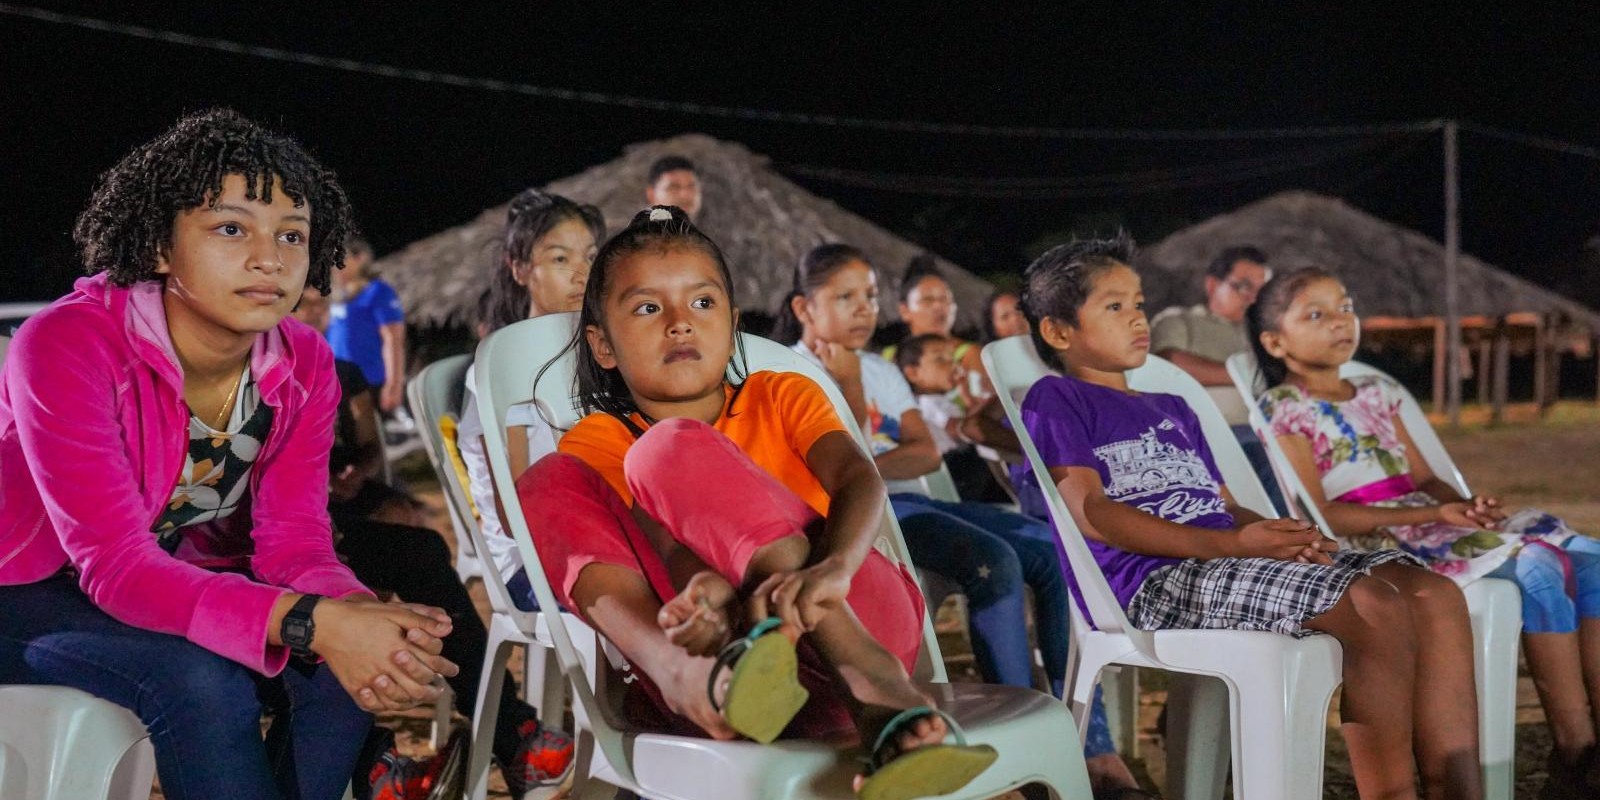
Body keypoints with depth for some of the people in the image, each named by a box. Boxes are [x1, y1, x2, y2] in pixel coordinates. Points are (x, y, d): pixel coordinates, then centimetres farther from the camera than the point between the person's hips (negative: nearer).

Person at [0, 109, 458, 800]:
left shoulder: (304, 364, -8)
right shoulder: (69, 344, -26)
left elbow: (293, 543, -12)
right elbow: (115, 564, -32)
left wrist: (363, 616, -37)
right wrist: (316, 623, -45)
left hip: (181, 581, 5)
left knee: (344, 668, -20)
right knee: (201, 681, -32)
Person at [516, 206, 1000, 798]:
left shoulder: (782, 395, 18)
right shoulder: (597, 442, 17)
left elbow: (859, 481, -3)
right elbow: (668, 543, -4)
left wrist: (832, 569, -28)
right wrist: (707, 587, -30)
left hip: (855, 611, -1)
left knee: (671, 450, -21)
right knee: (547, 483, -12)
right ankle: (677, 671, -40)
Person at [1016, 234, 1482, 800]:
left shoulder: (1173, 411, 33)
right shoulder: (1056, 400, 7)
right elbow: (1091, 513, -7)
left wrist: (1288, 537, -1)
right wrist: (1232, 544, -16)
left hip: (1229, 564, 8)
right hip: (1153, 583, -8)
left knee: (1436, 595, -11)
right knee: (1372, 605, -28)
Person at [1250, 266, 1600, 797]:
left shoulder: (1377, 395, 21)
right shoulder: (1286, 410, -3)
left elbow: (1424, 478, 18)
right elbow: (1322, 517, -11)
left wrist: (1464, 505, -7)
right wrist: (1434, 515, -16)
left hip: (1432, 524, 8)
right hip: (1380, 545, -8)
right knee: (1537, 567, -27)